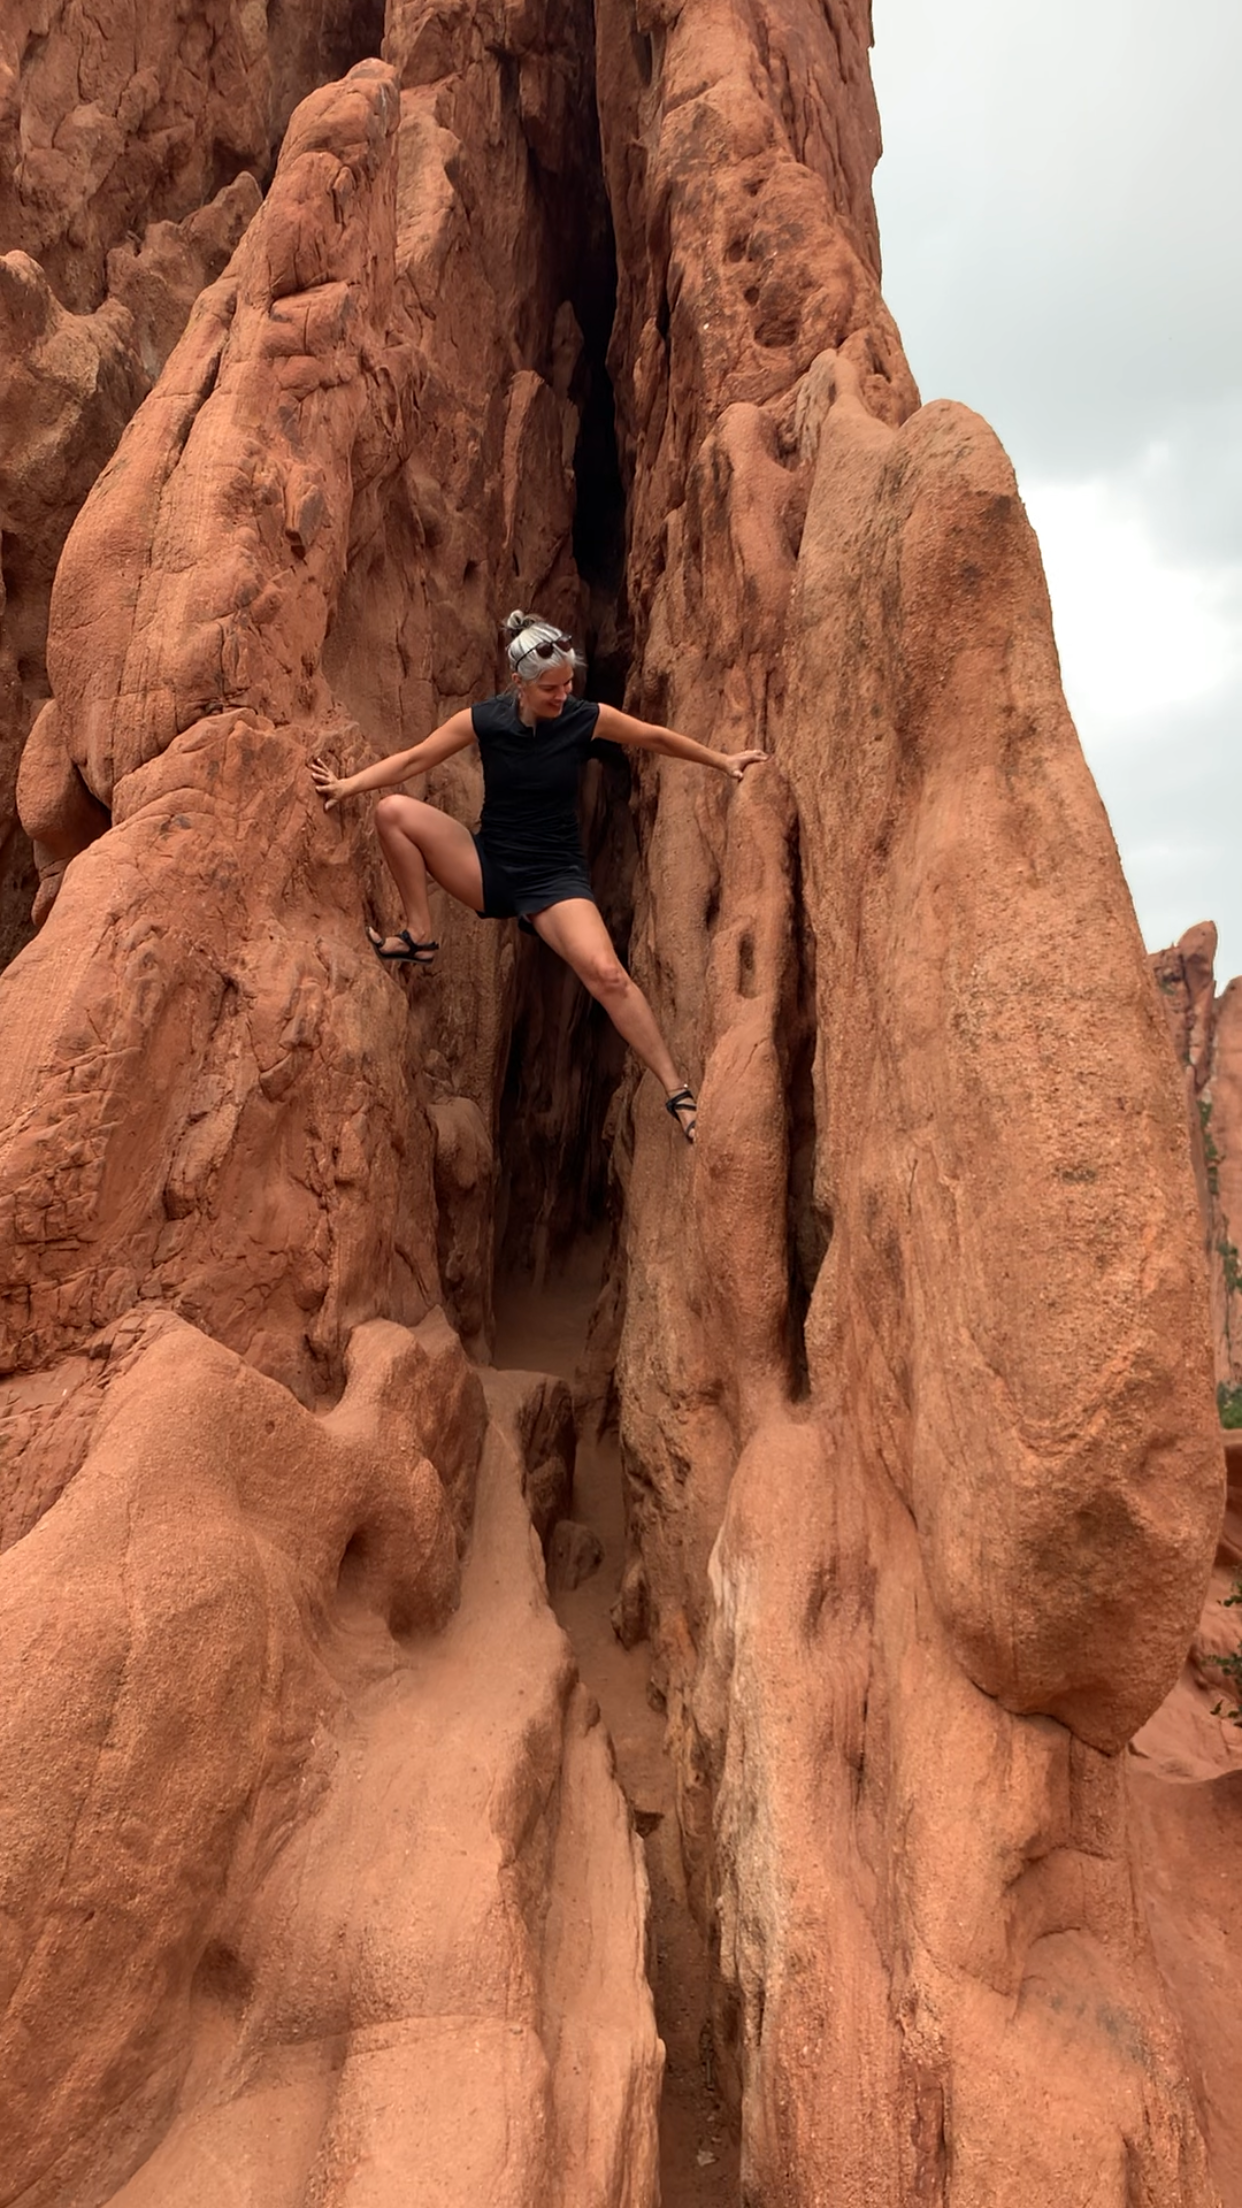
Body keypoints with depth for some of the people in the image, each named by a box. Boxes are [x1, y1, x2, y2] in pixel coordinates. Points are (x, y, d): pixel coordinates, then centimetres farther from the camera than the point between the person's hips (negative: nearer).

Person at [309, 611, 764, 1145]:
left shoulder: (586, 719, -7)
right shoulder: (484, 719, -6)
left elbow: (658, 738, 7)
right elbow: (412, 759, -1)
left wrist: (722, 761, 14)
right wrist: (347, 785, -10)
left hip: (555, 877, -2)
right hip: (488, 867, 2)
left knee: (606, 972, -28)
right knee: (394, 811, -19)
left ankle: (676, 1091, -19)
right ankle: (420, 939, -4)